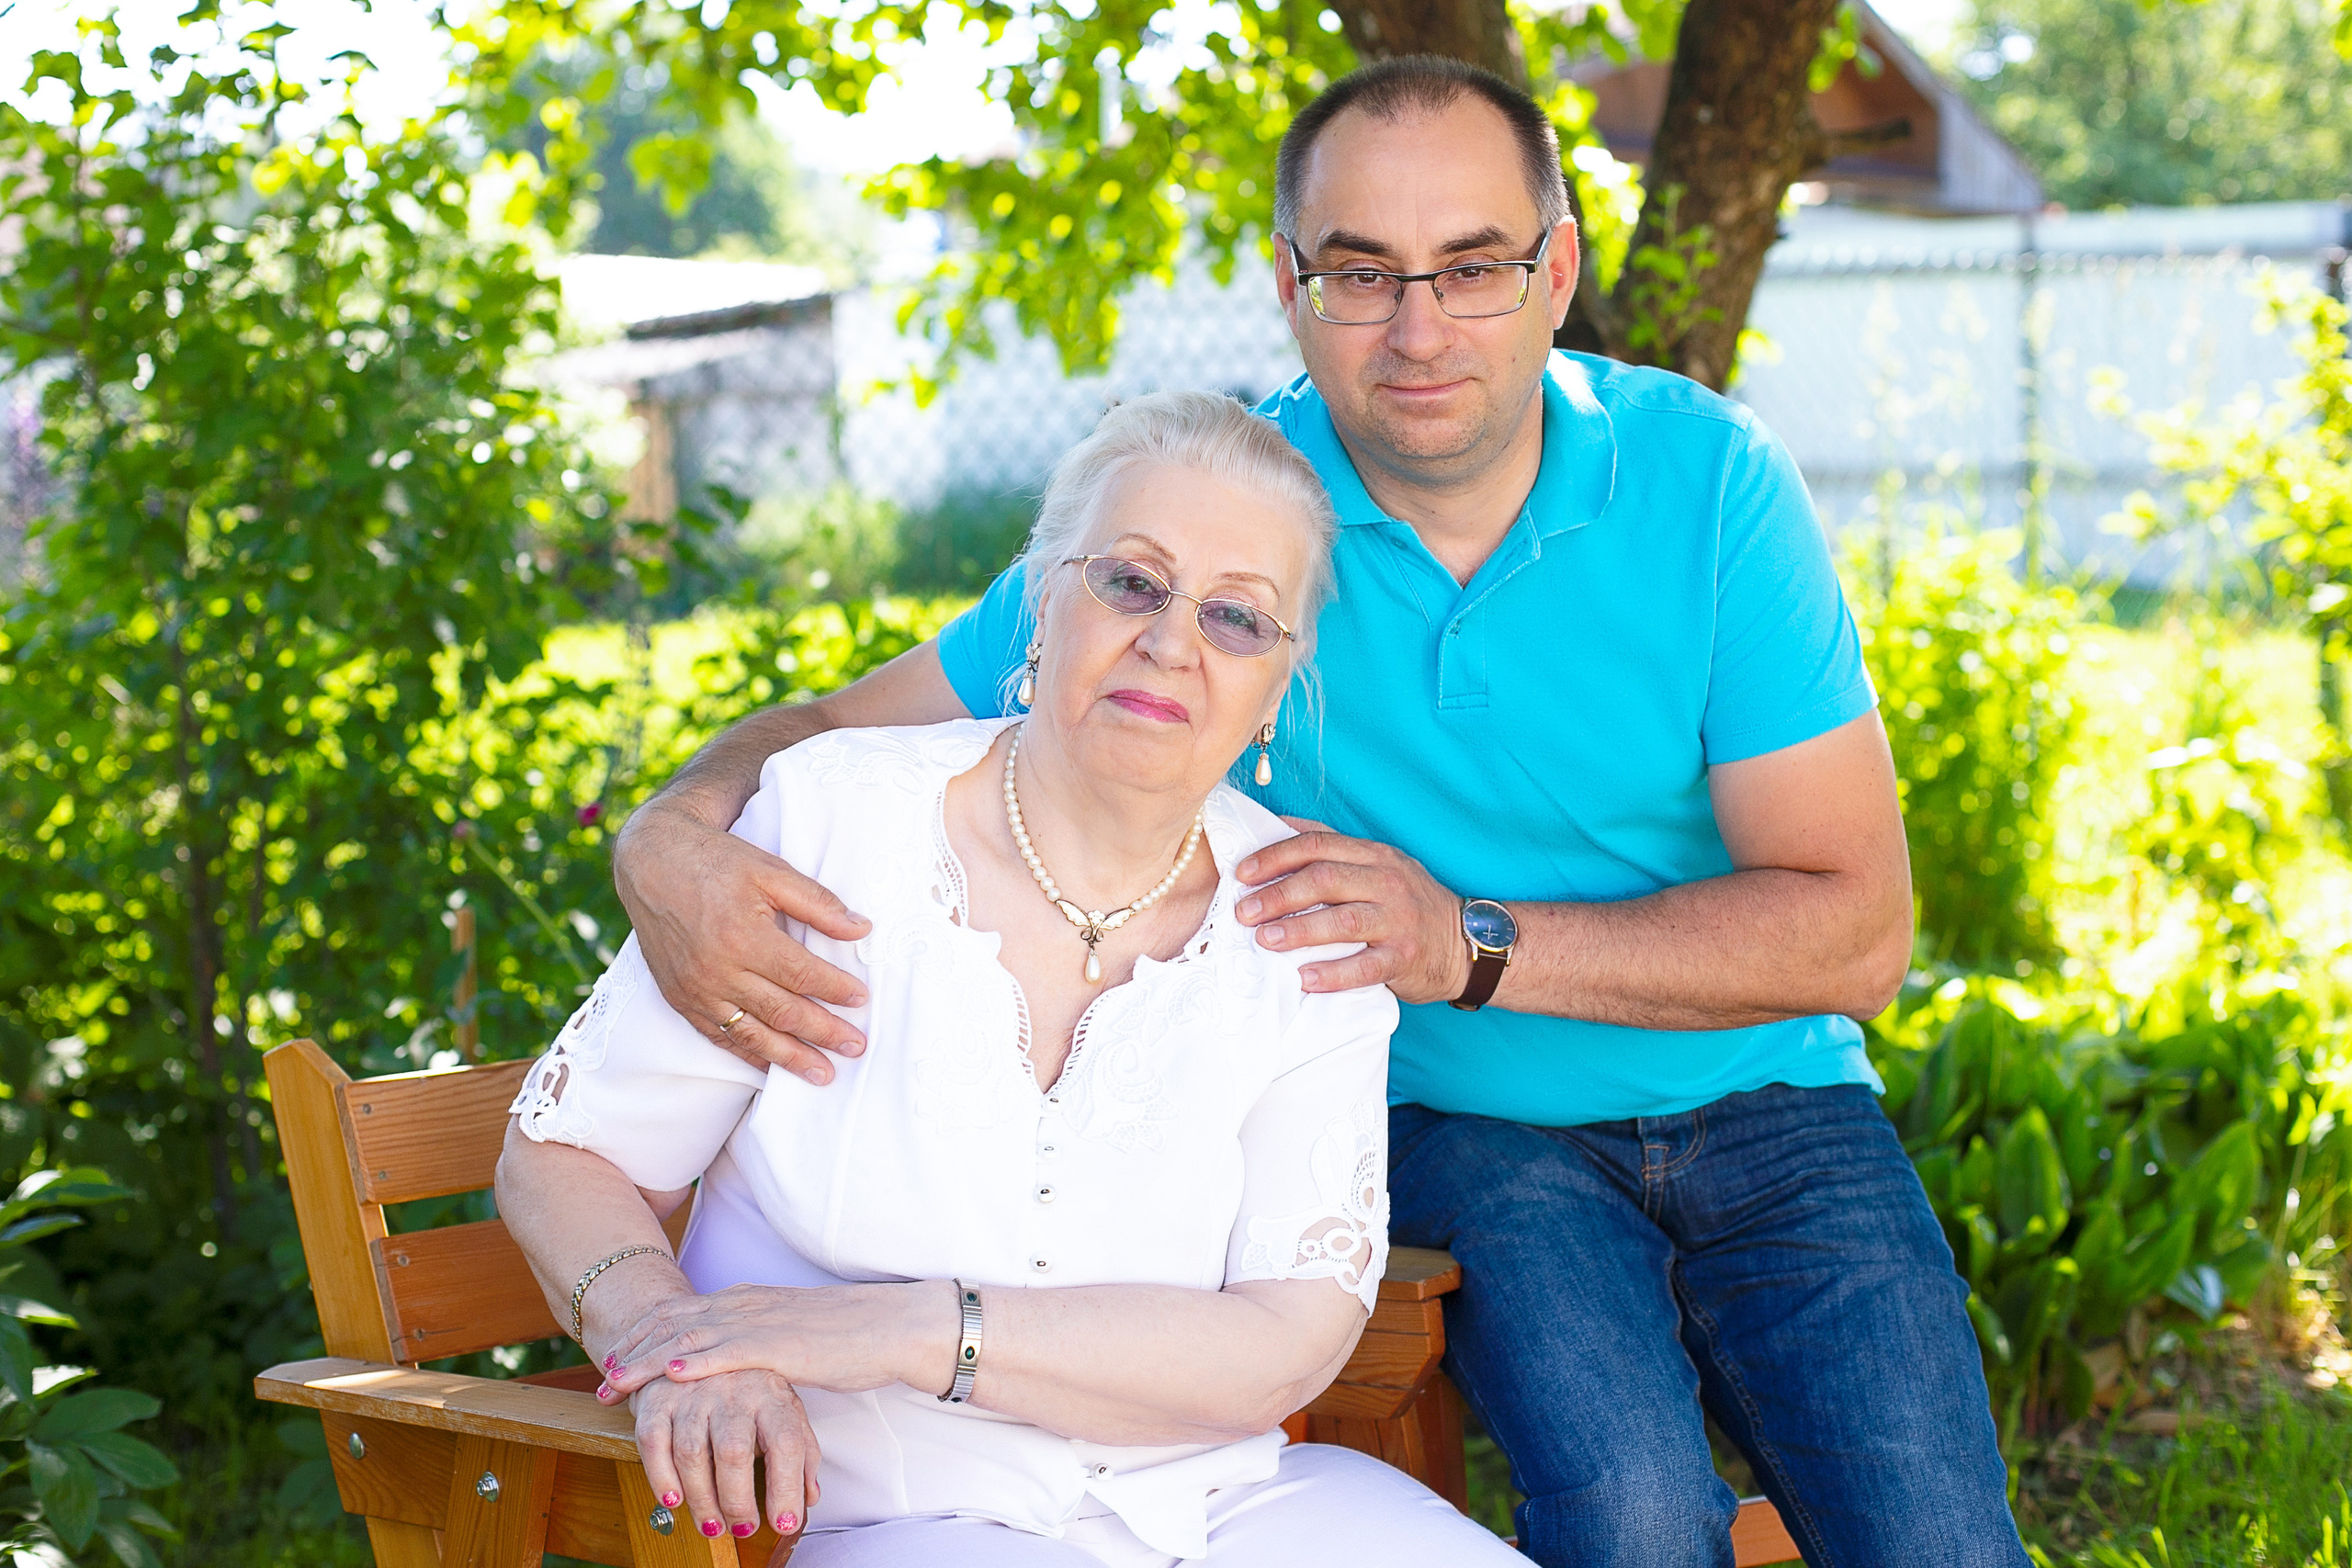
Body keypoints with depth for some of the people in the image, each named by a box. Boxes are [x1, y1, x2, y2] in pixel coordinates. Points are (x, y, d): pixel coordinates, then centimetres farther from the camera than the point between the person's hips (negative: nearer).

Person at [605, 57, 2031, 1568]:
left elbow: (1856, 930, -12)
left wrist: (1475, 944, -25)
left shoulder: (1709, 481, -10)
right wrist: (674, 841, -28)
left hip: (1764, 1108, 1)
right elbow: (846, 729, -3)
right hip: (1460, 1130, 0)